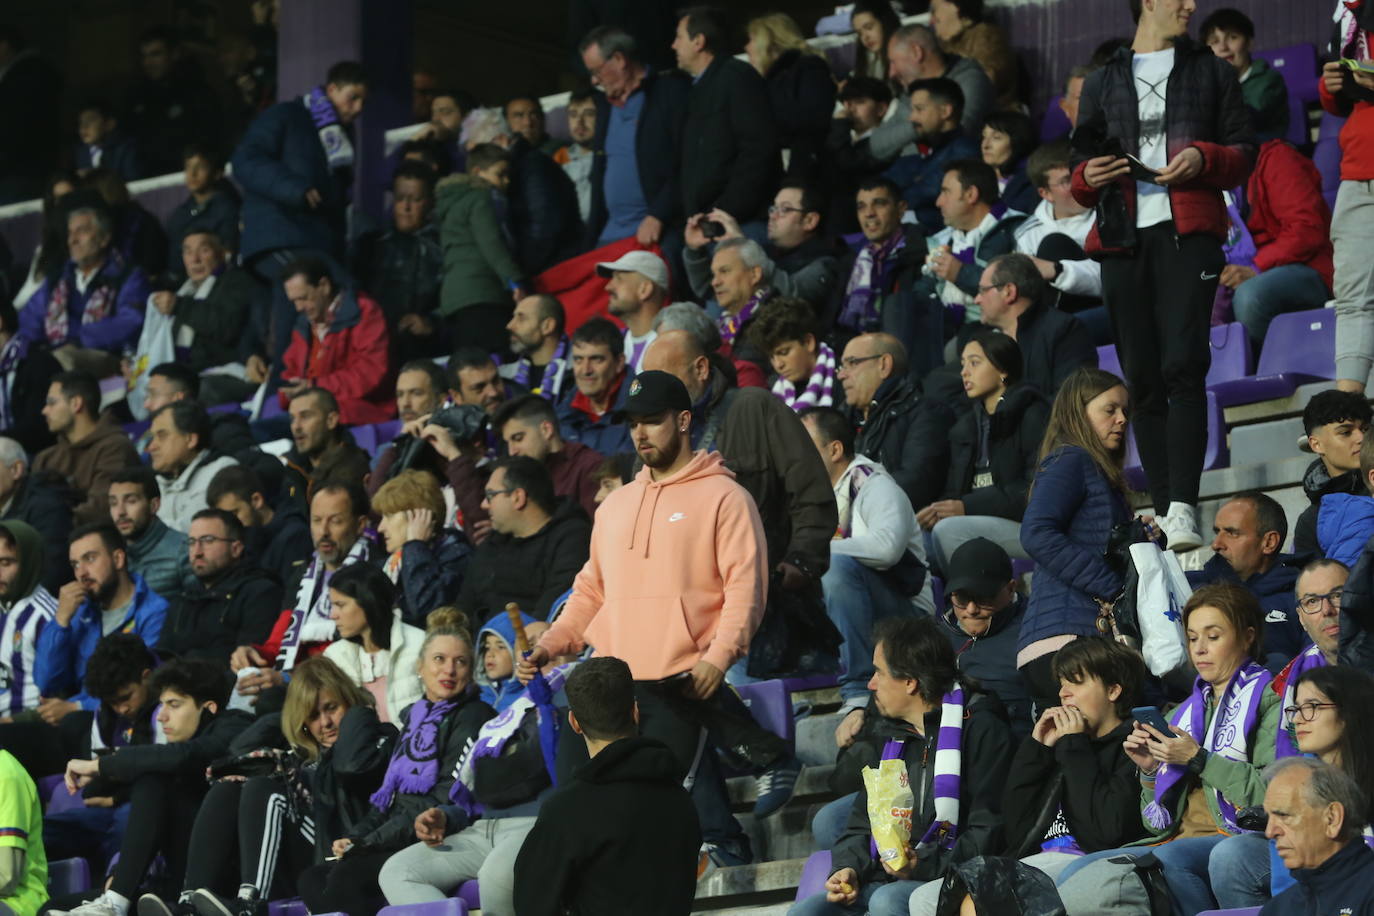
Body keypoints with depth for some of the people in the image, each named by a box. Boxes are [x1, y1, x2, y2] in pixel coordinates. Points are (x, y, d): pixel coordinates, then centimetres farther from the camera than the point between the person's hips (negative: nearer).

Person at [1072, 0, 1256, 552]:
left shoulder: (1210, 71, 17)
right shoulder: (1103, 82, 20)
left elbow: (1245, 153, 11)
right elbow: (1079, 182, 21)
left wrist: (1203, 158, -9)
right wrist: (1090, 177, -2)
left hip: (1187, 231, -2)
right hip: (1123, 237, 2)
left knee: (1182, 365, -18)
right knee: (1142, 378, 0)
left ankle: (1183, 508, -25)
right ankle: (1162, 512, 5)